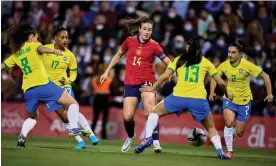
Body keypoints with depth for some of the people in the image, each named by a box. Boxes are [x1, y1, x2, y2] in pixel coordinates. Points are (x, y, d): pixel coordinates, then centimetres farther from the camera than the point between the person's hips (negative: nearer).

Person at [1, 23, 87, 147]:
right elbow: (42, 49, -16)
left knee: (32, 117, 27)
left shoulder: (15, 55, 22)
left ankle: (22, 137, 4)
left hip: (28, 90, 6)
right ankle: (74, 128, -17)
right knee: (73, 103, 1)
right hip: (43, 85, -6)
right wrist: (54, 51, -37)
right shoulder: (33, 46, 7)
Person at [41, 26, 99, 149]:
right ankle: (80, 141, 2)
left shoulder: (69, 55, 1)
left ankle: (92, 135, -11)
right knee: (64, 117, -4)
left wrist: (67, 80, -8)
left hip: (64, 86, 1)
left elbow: (73, 73, 11)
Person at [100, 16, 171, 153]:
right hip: (131, 83, 2)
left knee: (150, 111, -25)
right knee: (127, 117, -3)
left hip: (147, 81, -2)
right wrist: (107, 71, 16)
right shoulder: (130, 41, 1)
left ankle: (156, 141, -25)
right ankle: (130, 137, 28)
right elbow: (118, 56, 17)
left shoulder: (154, 46, -6)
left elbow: (169, 62, -7)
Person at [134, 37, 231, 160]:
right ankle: (220, 151, -3)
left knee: (155, 112, 22)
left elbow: (165, 76, 6)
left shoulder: (179, 60, 13)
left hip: (179, 97, 0)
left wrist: (153, 88, 20)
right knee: (211, 128, 19)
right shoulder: (206, 63, 14)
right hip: (199, 100, 1)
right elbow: (220, 82, 14)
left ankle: (148, 138, 0)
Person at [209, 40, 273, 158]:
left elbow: (265, 76, -10)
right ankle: (229, 151, -12)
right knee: (229, 123, -26)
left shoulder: (247, 65, -18)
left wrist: (269, 94, -10)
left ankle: (230, 132, 43)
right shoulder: (224, 65, -9)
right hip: (229, 98, 1)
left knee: (239, 133, 4)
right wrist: (212, 92, -2)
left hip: (244, 101, -1)